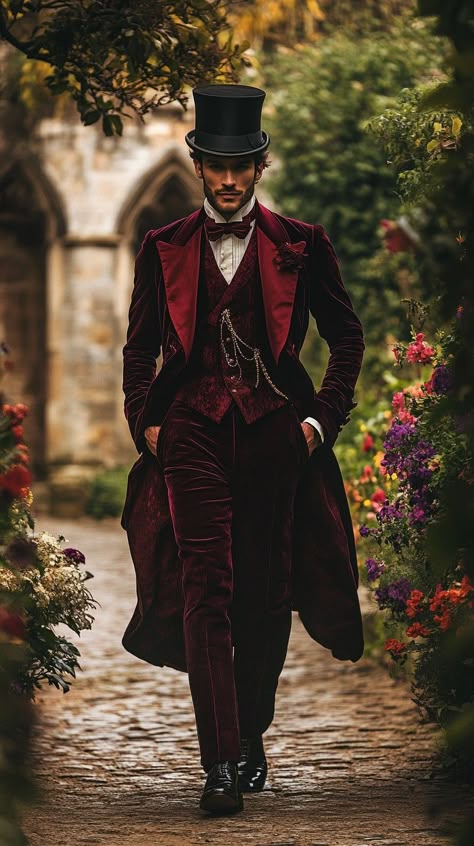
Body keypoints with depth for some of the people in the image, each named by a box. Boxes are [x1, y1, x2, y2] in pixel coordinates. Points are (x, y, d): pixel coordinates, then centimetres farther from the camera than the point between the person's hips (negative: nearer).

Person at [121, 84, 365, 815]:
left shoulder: (300, 246, 5)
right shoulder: (164, 249, 8)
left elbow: (347, 337, 11)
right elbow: (139, 349, 16)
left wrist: (322, 419, 3)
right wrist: (146, 422, 4)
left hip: (275, 429, 0)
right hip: (193, 432, 0)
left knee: (267, 592, 5)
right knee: (205, 589, -10)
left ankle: (252, 740, 22)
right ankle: (221, 763, -14)